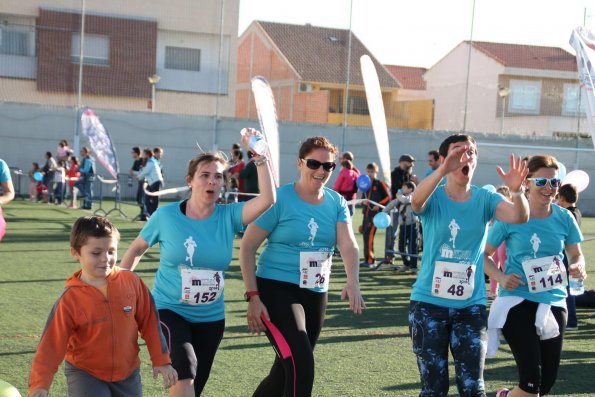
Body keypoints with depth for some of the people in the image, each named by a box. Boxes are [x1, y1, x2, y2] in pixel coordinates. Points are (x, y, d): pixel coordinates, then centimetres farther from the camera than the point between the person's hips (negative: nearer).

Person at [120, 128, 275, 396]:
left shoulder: (228, 216, -6)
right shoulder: (166, 215, -9)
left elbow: (268, 199, -22)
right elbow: (136, 249, 6)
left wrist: (259, 156, -25)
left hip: (211, 318, 3)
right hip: (169, 310, -3)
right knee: (185, 367, -29)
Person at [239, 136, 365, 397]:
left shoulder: (336, 203, 4)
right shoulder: (280, 199, -10)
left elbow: (348, 245, -9)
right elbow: (247, 246, -8)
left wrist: (353, 283, -29)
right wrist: (253, 296, -15)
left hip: (316, 295, 6)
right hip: (276, 290, -6)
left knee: (286, 371, 14)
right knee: (302, 365, -20)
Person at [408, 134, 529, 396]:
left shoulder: (484, 199, 0)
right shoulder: (434, 197, -6)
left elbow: (519, 217, -17)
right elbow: (416, 201, -31)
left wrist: (516, 190, -39)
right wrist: (443, 169, -48)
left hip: (471, 305, 2)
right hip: (429, 303, -2)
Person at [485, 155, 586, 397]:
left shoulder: (564, 218, 1)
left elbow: (576, 255, 14)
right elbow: (483, 254, 1)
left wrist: (578, 267, -10)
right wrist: (501, 278, -16)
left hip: (553, 303, 4)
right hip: (518, 301, -4)